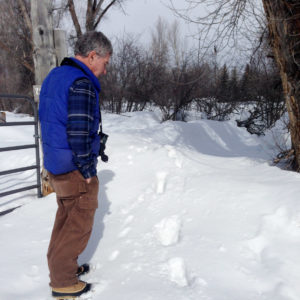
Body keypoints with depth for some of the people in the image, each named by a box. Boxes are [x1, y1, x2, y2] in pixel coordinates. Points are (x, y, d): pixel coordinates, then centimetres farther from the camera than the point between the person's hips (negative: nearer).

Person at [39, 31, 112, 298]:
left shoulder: (55, 76, 11)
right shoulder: (82, 83, -20)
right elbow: (79, 131, -27)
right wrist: (87, 169, -16)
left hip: (55, 165, 9)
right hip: (75, 169, -9)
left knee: (66, 217, 22)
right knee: (79, 224, 5)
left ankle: (60, 267, 36)